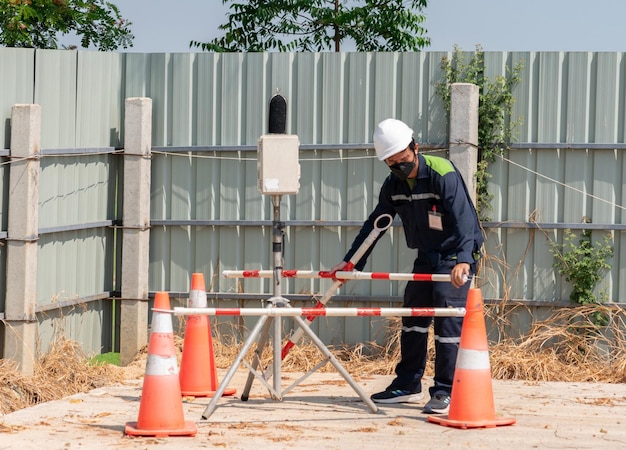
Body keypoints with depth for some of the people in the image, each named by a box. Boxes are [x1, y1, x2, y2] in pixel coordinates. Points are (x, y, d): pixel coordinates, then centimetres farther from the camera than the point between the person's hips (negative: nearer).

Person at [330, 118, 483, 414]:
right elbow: (374, 224, 9)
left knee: (448, 319, -13)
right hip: (426, 256, 8)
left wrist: (463, 260, -46)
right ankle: (408, 384, 22)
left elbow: (464, 219, -32)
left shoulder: (443, 174, -23)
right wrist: (350, 262, 3)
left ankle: (445, 392, -8)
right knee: (413, 315, 11)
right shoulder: (394, 184, 1)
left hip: (456, 256, -8)